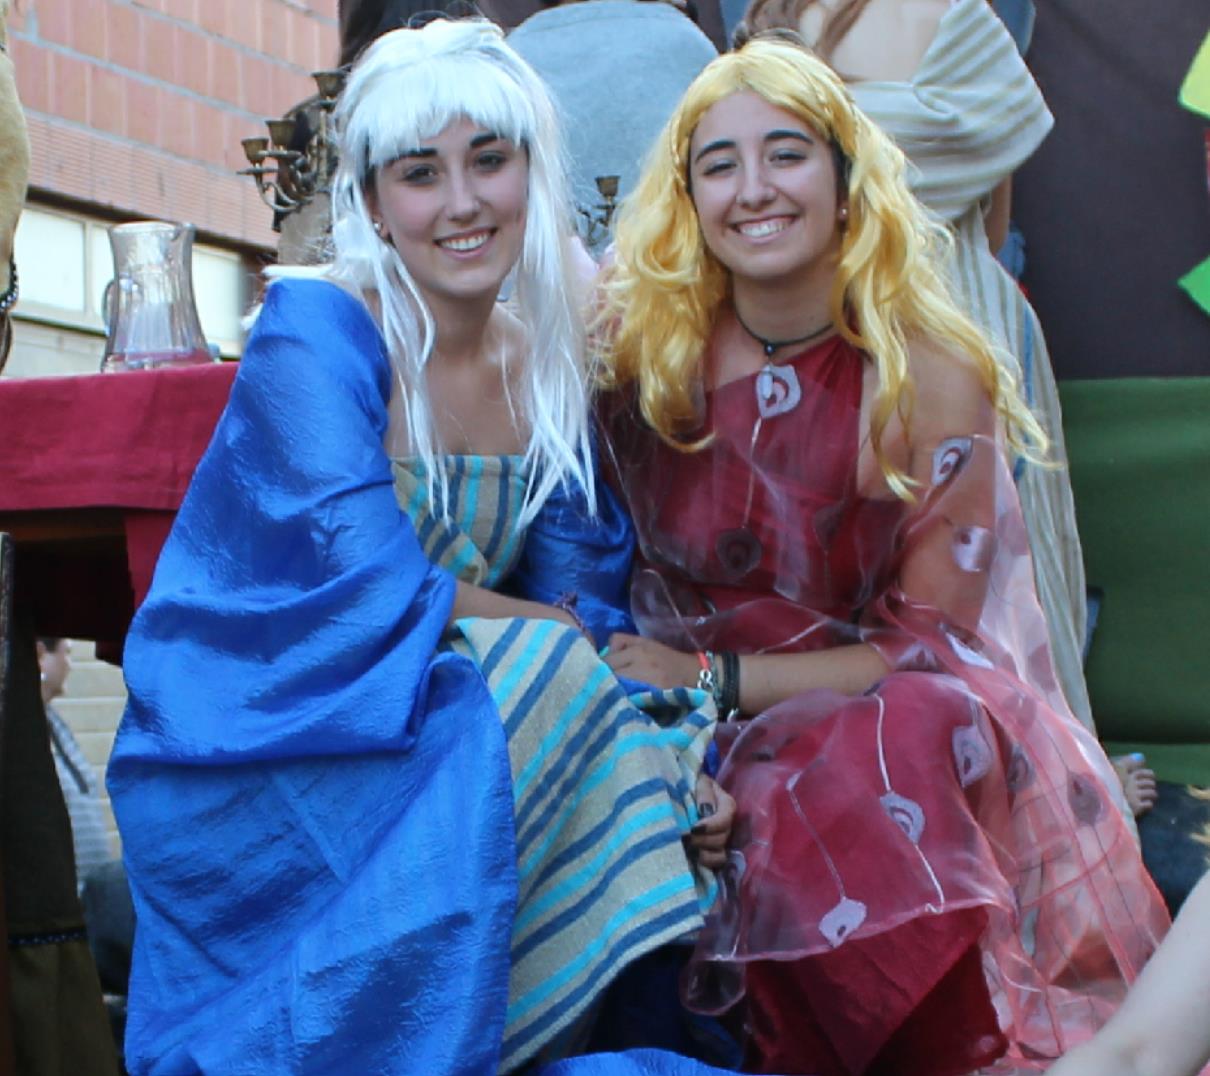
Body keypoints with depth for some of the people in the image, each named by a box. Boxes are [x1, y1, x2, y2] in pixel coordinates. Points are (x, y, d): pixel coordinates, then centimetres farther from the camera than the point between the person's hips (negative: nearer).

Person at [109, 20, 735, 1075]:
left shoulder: (546, 366, 5)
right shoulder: (315, 331, -14)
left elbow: (585, 591, 1)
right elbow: (367, 592, -22)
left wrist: (670, 777, -15)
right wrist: (556, 637, -11)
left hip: (444, 729, 6)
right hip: (251, 763, -6)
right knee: (540, 678, -27)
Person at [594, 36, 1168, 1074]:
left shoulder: (932, 377, -10)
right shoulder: (643, 347, -4)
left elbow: (933, 647, -8)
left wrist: (713, 676, -13)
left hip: (896, 736, -1)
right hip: (700, 748, 2)